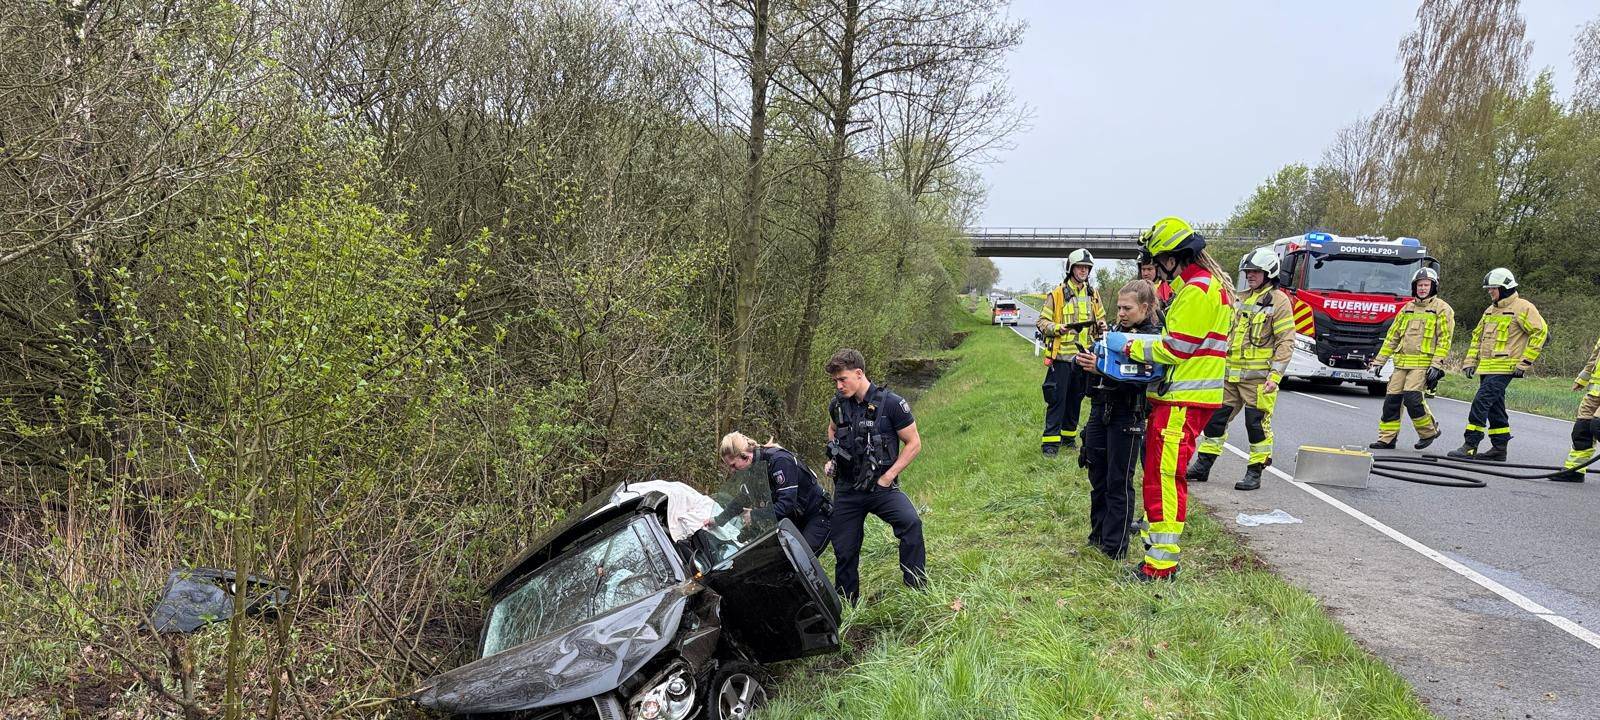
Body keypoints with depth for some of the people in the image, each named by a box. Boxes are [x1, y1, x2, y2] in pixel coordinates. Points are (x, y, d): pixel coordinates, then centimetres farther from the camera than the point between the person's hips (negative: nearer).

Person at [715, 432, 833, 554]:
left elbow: (786, 504, -32)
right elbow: (741, 501, 13)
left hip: (818, 515, -9)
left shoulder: (779, 460, -27)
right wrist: (718, 520, 10)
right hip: (796, 519, 9)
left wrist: (754, 515, -27)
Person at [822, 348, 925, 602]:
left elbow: (914, 443, -7)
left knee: (911, 523, -30)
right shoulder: (837, 405, 2)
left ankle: (917, 591, -21)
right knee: (844, 551, 9)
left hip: (880, 486, -4)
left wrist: (887, 478, -12)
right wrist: (831, 459, 7)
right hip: (846, 489, 4)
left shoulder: (891, 404, -13)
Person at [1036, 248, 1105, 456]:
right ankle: (1050, 440, -2)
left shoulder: (1093, 295, 11)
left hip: (1084, 356, 5)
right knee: (1057, 398, -6)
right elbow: (1042, 322, -4)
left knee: (1076, 398, 14)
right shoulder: (1057, 294, -4)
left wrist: (1101, 326, -1)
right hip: (1061, 355, -5)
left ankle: (1069, 435, 26)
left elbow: (1100, 318, 22)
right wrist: (1058, 328, -22)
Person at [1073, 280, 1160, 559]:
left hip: (1126, 417, -7)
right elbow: (1096, 365, 15)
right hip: (1099, 410, 7)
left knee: (1119, 482, 0)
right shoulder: (1115, 331, 11)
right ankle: (1097, 537, 27)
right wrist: (1084, 361, -6)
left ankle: (1115, 547, 9)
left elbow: (1137, 380, -21)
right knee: (1097, 477, 13)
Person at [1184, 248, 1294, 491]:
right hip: (1230, 375, 7)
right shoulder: (1241, 300, 16)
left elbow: (1286, 341, -9)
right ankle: (1202, 466, 16)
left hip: (1258, 377, -7)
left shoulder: (1279, 300, -5)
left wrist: (1275, 375, -16)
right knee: (1215, 418, 8)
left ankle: (1255, 473, 10)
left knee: (1257, 423, -1)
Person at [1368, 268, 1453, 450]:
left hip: (1423, 364, -6)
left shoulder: (1442, 309, 0)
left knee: (1412, 397, -17)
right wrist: (1379, 360, 15)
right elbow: (1392, 336, 19)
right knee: (1391, 399, 1)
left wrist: (1437, 365, -16)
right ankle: (1387, 438, 8)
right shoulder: (1407, 309, 18)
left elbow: (1444, 339, -7)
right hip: (1402, 363, 6)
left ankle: (1429, 431, 5)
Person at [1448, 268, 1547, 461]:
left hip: (1504, 368, -9)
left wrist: (1525, 362, -13)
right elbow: (1477, 336, 23)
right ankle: (1500, 448, 20)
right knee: (1494, 406, 12)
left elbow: (1540, 332, -10)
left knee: (1481, 402, -15)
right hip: (1486, 367, 9)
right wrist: (1470, 361, 14)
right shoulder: (1491, 310, 19)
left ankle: (1470, 447, -15)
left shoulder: (1522, 308, -7)